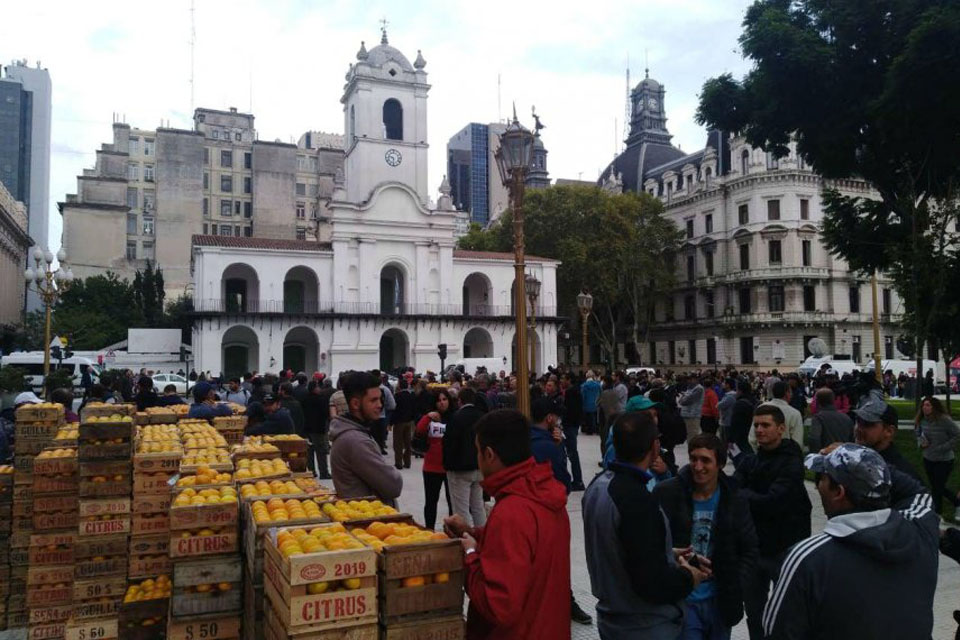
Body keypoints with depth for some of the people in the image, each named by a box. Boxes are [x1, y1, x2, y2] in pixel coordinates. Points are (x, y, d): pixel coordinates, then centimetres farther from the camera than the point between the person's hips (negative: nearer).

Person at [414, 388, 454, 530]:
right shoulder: (430, 417, 3)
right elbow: (419, 431, -13)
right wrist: (427, 417, -25)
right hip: (432, 466, 1)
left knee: (452, 501, 6)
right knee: (431, 501, 11)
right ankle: (429, 530, 22)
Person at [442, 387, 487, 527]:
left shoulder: (456, 418, -16)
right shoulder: (483, 416, 3)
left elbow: (449, 443, -16)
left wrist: (447, 465, -4)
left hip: (460, 470, -6)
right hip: (479, 468, 6)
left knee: (462, 510, 0)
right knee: (478, 507, 16)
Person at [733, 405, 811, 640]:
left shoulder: (791, 463, -14)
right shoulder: (749, 461, 4)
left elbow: (772, 502, -23)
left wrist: (743, 494, -11)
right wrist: (752, 496, -23)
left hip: (784, 548, -5)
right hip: (753, 546, 6)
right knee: (754, 610, 18)